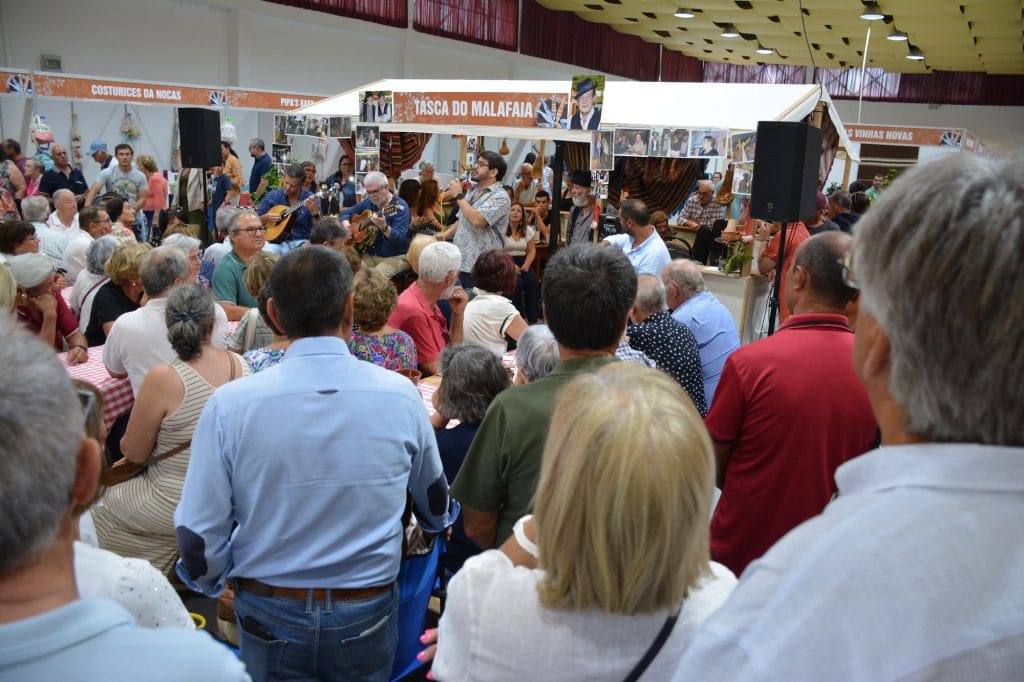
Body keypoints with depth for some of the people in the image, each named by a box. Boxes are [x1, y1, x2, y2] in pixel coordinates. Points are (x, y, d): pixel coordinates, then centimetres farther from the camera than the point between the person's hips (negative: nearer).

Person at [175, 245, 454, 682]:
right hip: (368, 613, 1)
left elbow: (198, 533, -12)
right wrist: (435, 524, 28)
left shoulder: (230, 405, -18)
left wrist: (213, 585, 10)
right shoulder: (400, 396, -13)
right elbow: (434, 503, 5)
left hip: (268, 615, -1)